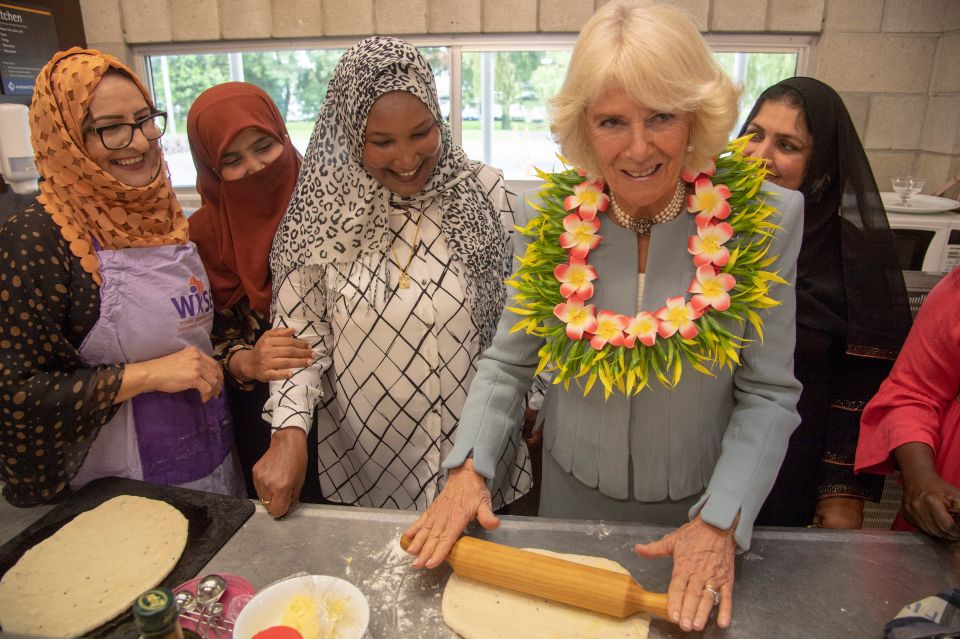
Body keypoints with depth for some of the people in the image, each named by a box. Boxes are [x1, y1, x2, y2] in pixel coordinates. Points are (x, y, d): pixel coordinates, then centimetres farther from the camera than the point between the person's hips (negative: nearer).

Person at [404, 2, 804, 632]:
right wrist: (469, 469, -17)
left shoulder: (762, 218, -18)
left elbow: (768, 394, -12)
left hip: (697, 504, -1)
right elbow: (508, 363, -6)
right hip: (571, 489, 2)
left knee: (678, 616, 25)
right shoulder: (552, 218, -15)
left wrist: (721, 523, -19)